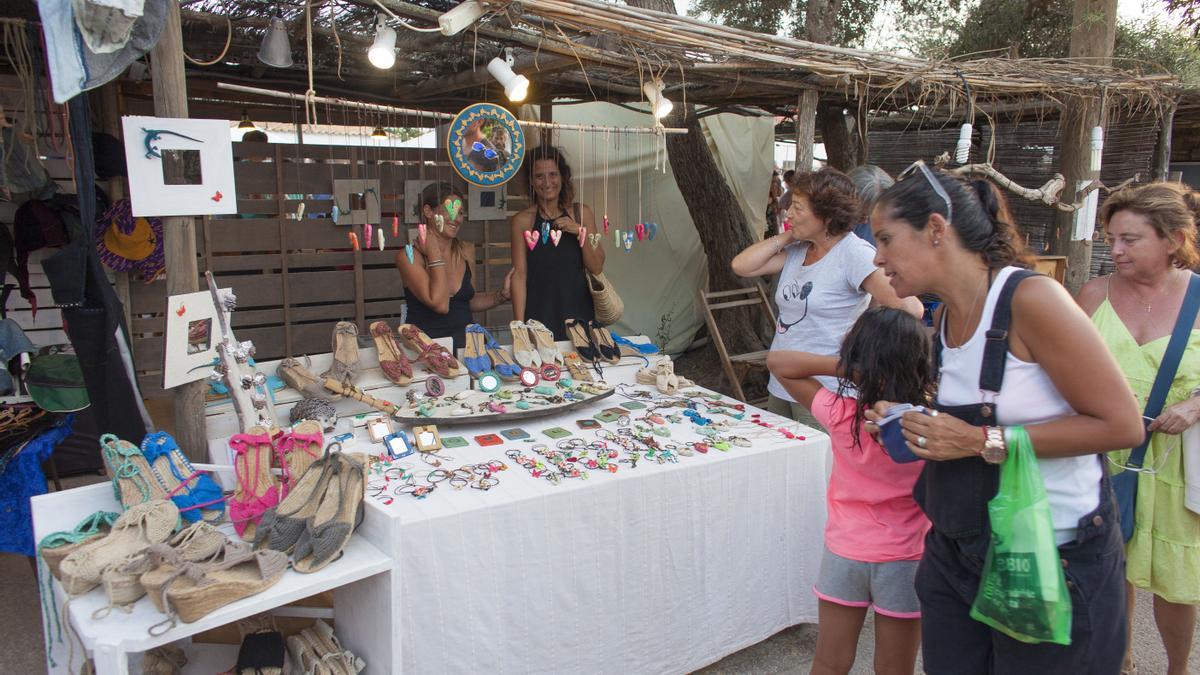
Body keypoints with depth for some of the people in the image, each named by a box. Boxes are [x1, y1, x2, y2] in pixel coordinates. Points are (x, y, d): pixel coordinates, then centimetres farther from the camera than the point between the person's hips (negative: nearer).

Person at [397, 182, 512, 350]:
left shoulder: (466, 250, 10)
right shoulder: (409, 256, -7)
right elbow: (440, 305, -19)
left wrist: (504, 293, 8)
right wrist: (434, 253, -12)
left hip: (466, 342, 4)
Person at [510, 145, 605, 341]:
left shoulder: (581, 213, 4)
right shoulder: (522, 220, -2)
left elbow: (597, 268, 3)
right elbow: (519, 275, -4)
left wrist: (580, 232, -11)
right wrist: (519, 325, -10)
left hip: (578, 312, 2)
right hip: (539, 315, -2)